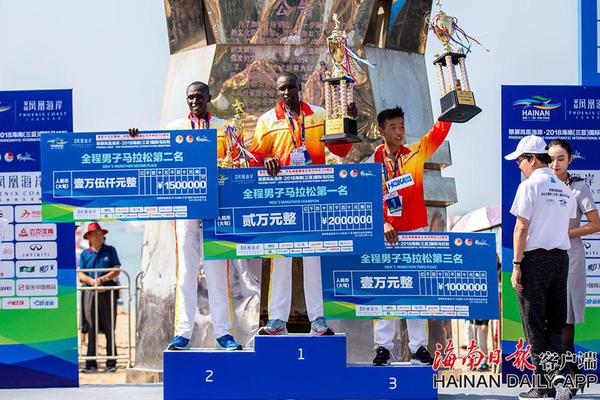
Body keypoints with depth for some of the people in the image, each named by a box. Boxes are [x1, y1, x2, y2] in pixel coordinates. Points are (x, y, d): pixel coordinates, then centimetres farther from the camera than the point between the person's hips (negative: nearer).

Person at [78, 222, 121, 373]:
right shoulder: (85, 254, 13)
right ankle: (91, 363, 1)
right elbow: (80, 274, 6)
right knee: (91, 329, -1)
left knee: (109, 329, 0)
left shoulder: (110, 251, 10)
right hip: (90, 293, 1)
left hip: (108, 292, -1)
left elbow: (116, 271, 3)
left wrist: (102, 279, -12)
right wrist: (93, 281, -12)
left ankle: (111, 362, 3)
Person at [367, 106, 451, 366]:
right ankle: (383, 347, 7)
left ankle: (419, 347, 7)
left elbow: (439, 132, -4)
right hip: (387, 233, -1)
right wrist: (382, 224, -17)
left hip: (415, 231, 1)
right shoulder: (373, 163, 1)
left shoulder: (415, 154, 5)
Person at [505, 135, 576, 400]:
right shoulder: (564, 189, 13)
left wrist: (516, 265, -10)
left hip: (534, 258, -6)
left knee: (534, 323, 1)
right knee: (555, 322, 11)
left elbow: (522, 228, -11)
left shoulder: (529, 186, -8)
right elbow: (566, 230, 14)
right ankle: (556, 373, -7)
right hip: (561, 258, 6)